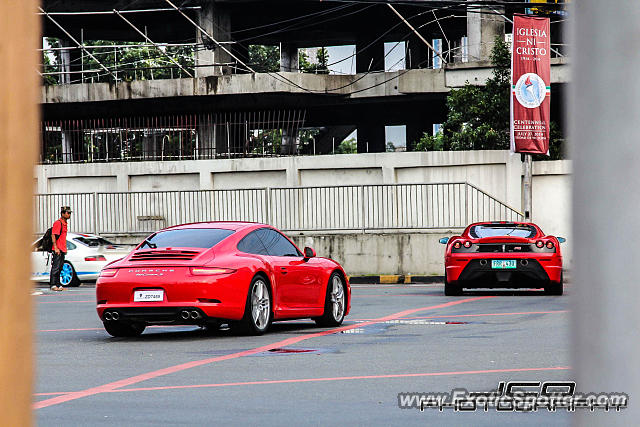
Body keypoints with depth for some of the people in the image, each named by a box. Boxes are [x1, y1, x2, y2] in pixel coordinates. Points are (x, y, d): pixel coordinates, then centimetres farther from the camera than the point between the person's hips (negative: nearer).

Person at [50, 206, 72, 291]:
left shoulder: (64, 223, 17)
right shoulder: (58, 223, -12)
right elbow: (53, 235, -17)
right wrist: (56, 248, -22)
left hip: (62, 250, 10)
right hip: (58, 250, -10)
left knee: (60, 268, 12)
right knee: (55, 267, -9)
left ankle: (58, 285, 16)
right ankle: (52, 285, -9)